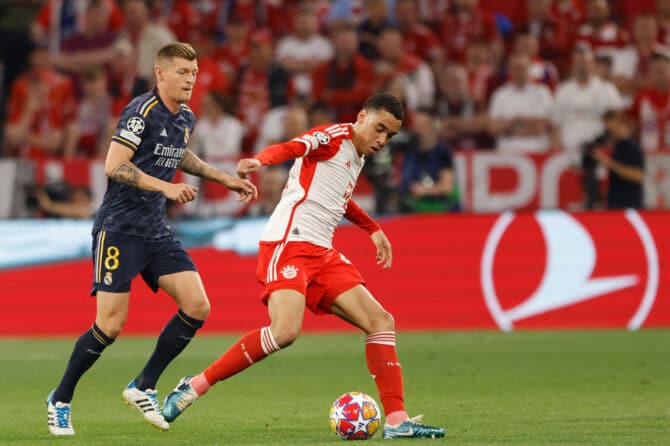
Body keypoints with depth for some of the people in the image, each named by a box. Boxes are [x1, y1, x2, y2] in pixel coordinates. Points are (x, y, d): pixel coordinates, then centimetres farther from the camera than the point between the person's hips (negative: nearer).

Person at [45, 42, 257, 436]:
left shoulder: (186, 119, 10)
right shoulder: (143, 111, -15)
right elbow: (114, 167, -22)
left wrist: (226, 179, 29)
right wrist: (166, 187, -28)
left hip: (157, 230, 8)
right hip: (119, 229, -8)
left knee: (197, 307, -6)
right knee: (111, 325, -11)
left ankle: (144, 388, 8)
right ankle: (60, 400, 8)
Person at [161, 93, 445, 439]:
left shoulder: (357, 157, 22)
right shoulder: (334, 136, -5)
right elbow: (291, 148, -26)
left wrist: (373, 230, 48)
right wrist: (260, 160, -47)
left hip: (322, 254, 10)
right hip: (289, 244, -10)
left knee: (380, 322, 1)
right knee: (285, 331, -28)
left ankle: (396, 421, 1)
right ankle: (195, 387, -15)